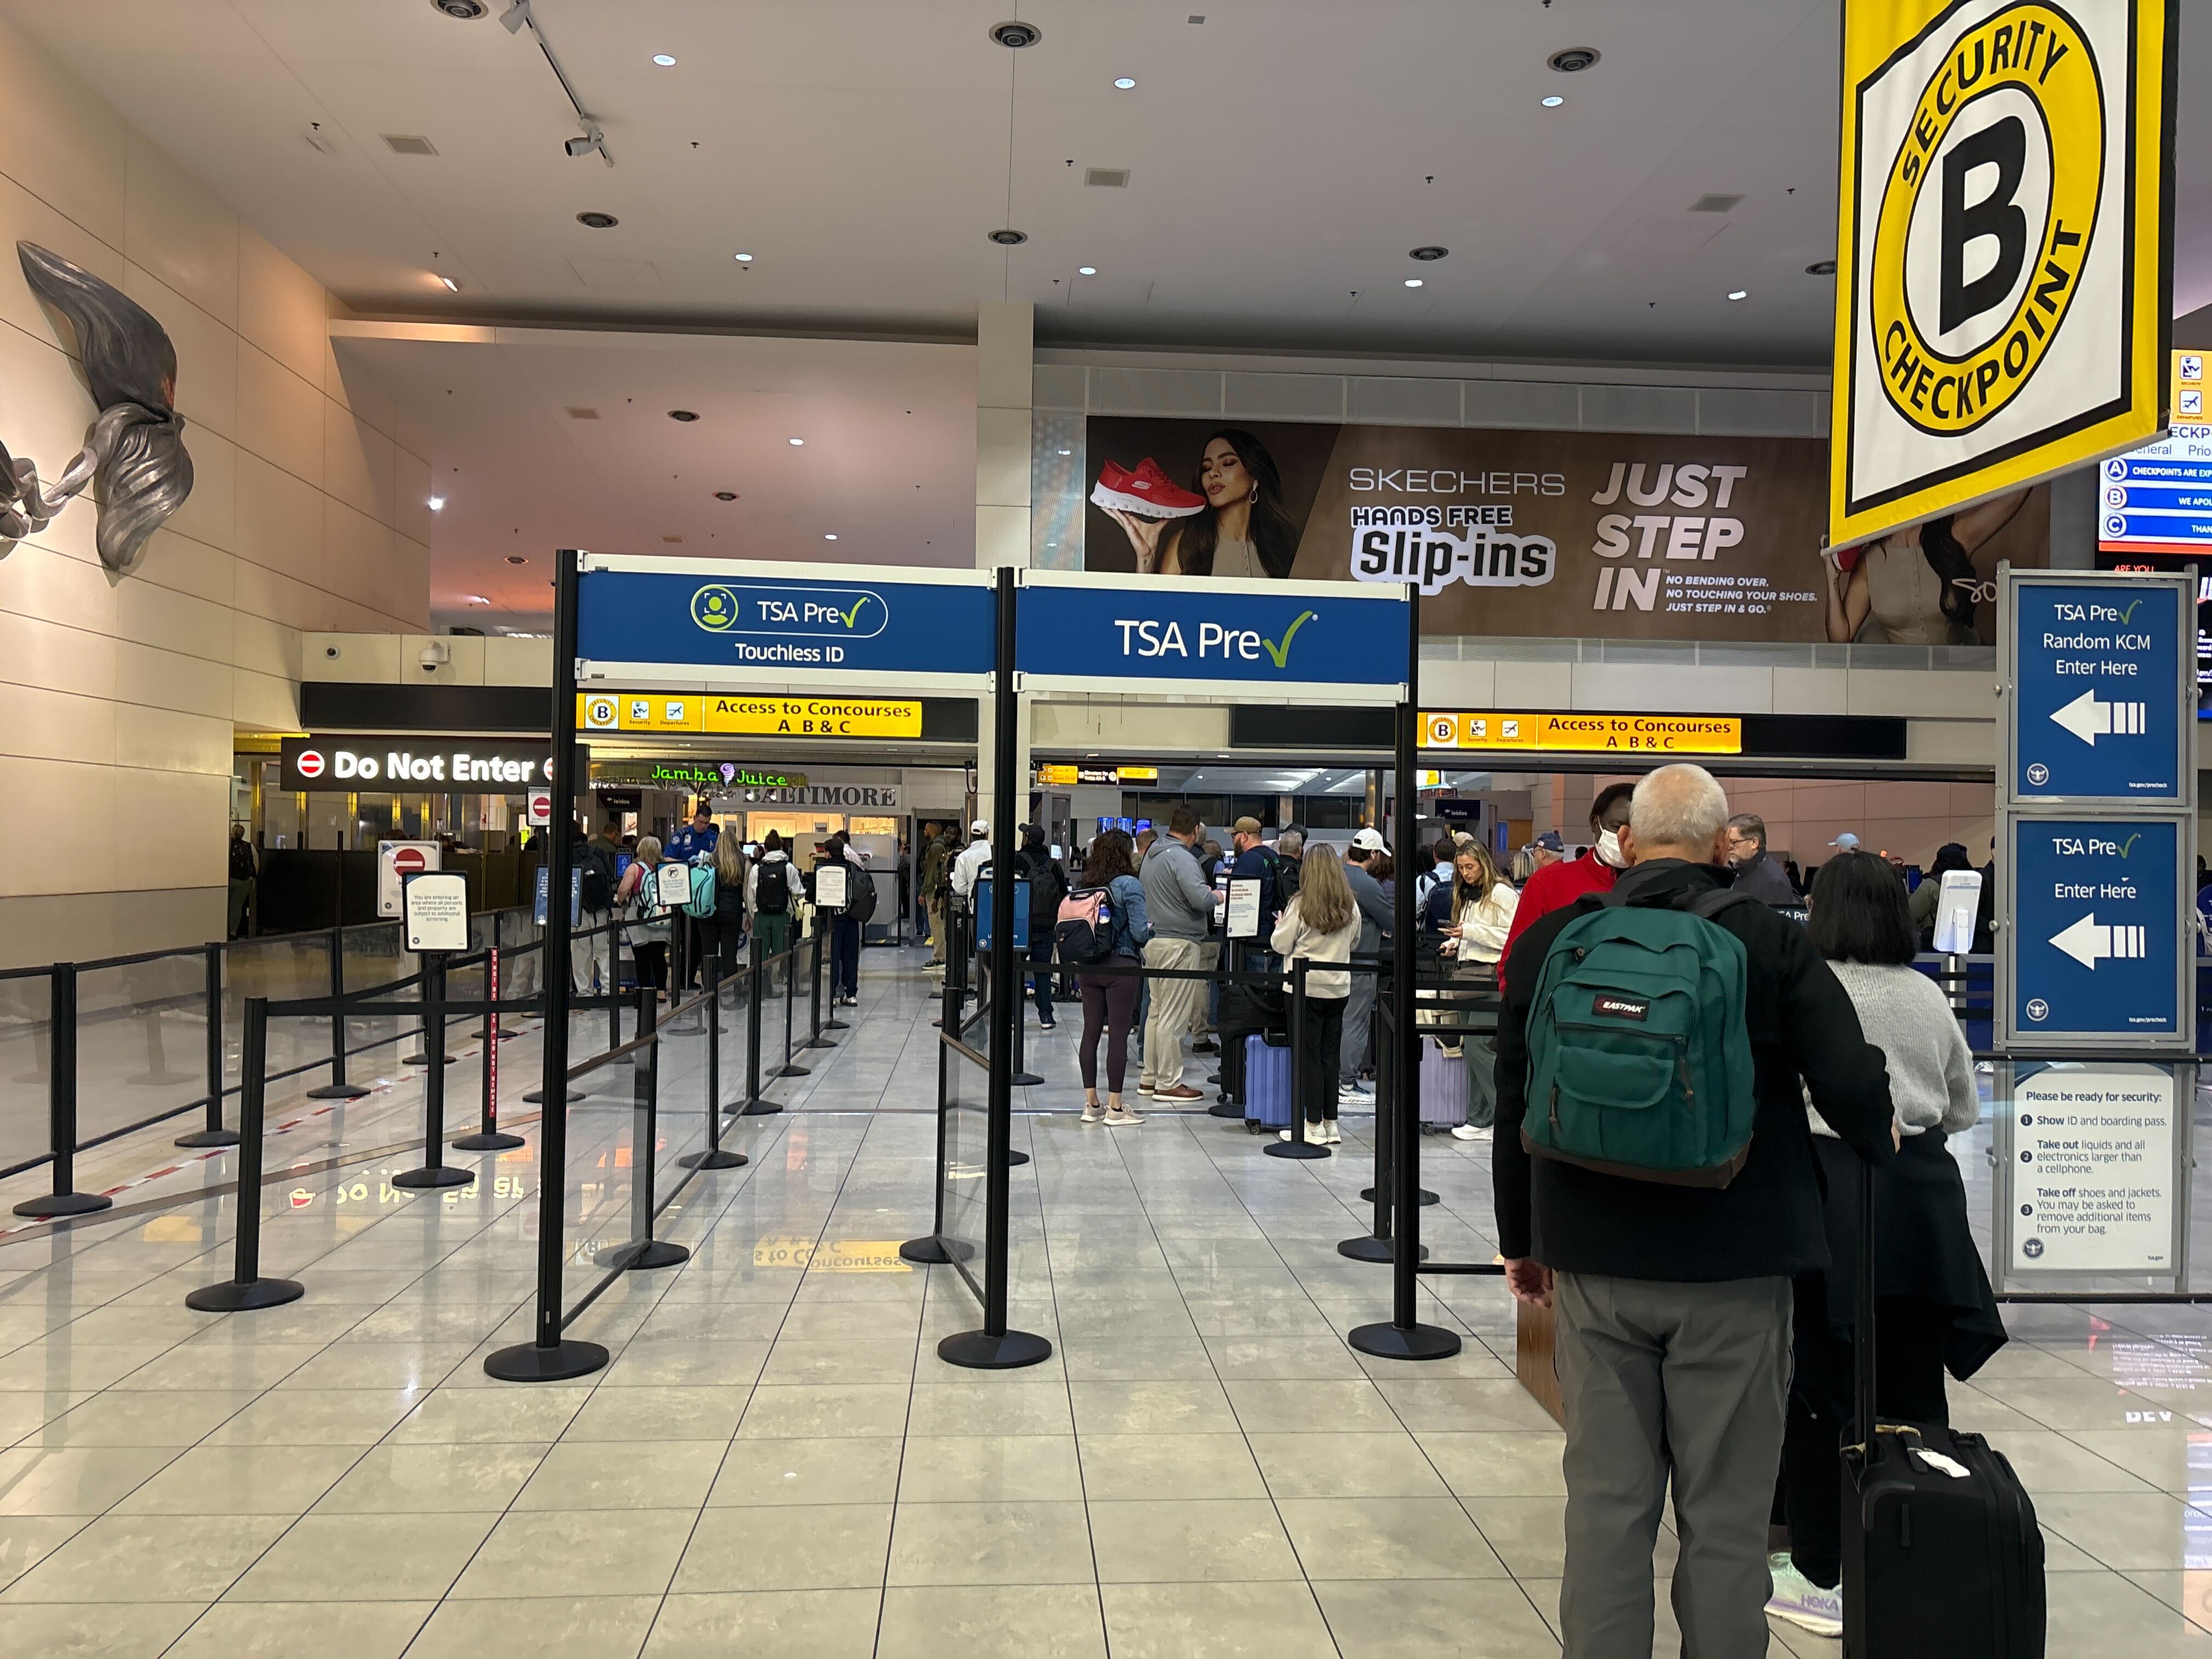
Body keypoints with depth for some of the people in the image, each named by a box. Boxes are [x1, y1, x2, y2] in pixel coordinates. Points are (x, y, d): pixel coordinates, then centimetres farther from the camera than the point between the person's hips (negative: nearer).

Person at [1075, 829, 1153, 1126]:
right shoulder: (1130, 885, -10)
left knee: (1091, 1031, 9)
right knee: (1118, 1034, 0)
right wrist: (1151, 927, 6)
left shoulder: (1086, 885, 6)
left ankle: (1091, 1104, 15)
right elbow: (1140, 932, -14)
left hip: (1087, 965, 6)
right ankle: (1115, 1108, 5)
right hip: (1121, 966, -6)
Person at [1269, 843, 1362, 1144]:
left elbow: (1281, 945, -6)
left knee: (1308, 1055, 2)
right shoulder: (1351, 907, 2)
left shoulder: (1300, 905, -12)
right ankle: (1331, 1124, 15)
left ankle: (1314, 1125, 5)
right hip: (1339, 988, 4)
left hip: (1305, 987, -4)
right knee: (1330, 1056, 11)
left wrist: (1280, 925, 13)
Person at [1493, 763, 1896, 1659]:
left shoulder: (1552, 938, 1)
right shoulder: (1772, 940, -7)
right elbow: (1851, 1086, -12)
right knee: (1726, 1512, 10)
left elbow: (1514, 1105, 7)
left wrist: (1522, 1239, 18)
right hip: (1732, 1269, -2)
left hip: (1593, 1263, 2)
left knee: (1605, 1502, 11)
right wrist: (1878, 1140, 13)